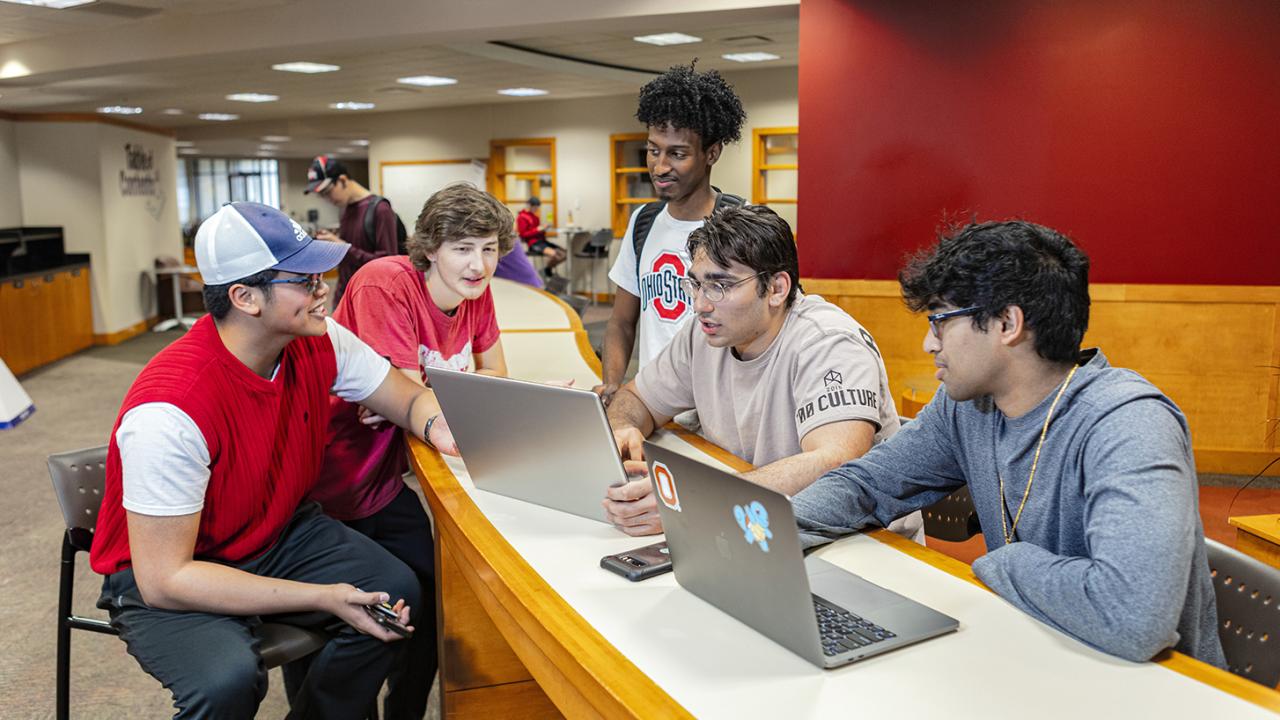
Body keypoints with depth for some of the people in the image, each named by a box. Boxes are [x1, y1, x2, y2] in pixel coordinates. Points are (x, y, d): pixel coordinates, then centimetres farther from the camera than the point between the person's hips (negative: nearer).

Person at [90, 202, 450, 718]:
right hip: (163, 571, -6)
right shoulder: (171, 409, -30)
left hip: (279, 531, 6)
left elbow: (411, 400, 1)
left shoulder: (320, 343, -13)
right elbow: (164, 579, -27)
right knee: (229, 679, -33)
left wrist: (440, 427, -25)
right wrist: (322, 598, -30)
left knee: (398, 592, -15)